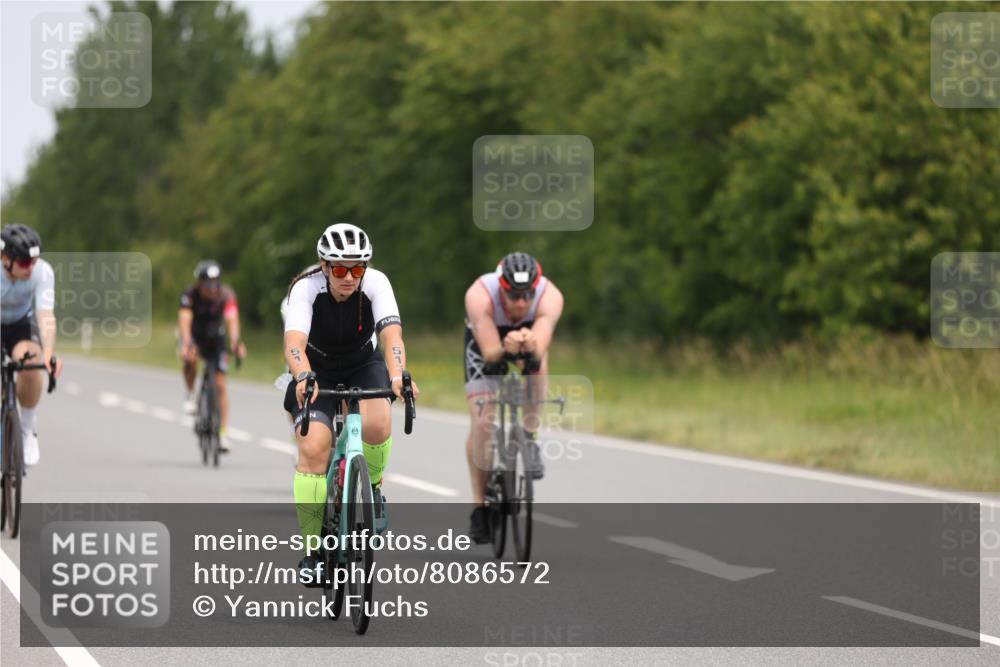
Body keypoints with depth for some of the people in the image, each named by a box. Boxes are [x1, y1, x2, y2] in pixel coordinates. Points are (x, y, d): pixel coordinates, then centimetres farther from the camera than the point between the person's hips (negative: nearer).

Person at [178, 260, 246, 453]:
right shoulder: (190, 295, -27)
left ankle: (223, 433, -2)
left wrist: (235, 342, -57)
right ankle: (190, 396, -10)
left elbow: (232, 319, -38)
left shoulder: (226, 295, -25)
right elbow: (185, 319, -39)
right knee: (190, 358, -36)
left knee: (220, 384, -6)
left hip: (215, 337, 1)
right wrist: (186, 344, -58)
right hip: (194, 335, -1)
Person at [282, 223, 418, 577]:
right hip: (317, 370, -1)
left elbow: (391, 335, -36)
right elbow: (294, 344, -39)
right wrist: (303, 378, -61)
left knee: (376, 425, -31)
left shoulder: (376, 283, -23)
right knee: (313, 449, -22)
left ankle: (371, 486, 1)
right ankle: (313, 549, -9)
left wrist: (398, 376, -56)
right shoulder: (306, 288, -26)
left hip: (363, 366, 1)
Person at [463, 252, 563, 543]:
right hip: (486, 341, -1)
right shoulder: (480, 296, -38)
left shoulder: (550, 297, -36)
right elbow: (490, 352, -45)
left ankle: (531, 439, -14)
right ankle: (479, 504, -3)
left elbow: (540, 351, -48)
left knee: (537, 360, -34)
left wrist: (531, 346, -71)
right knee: (482, 422, -15)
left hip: (531, 336, 2)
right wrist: (505, 348, -66)